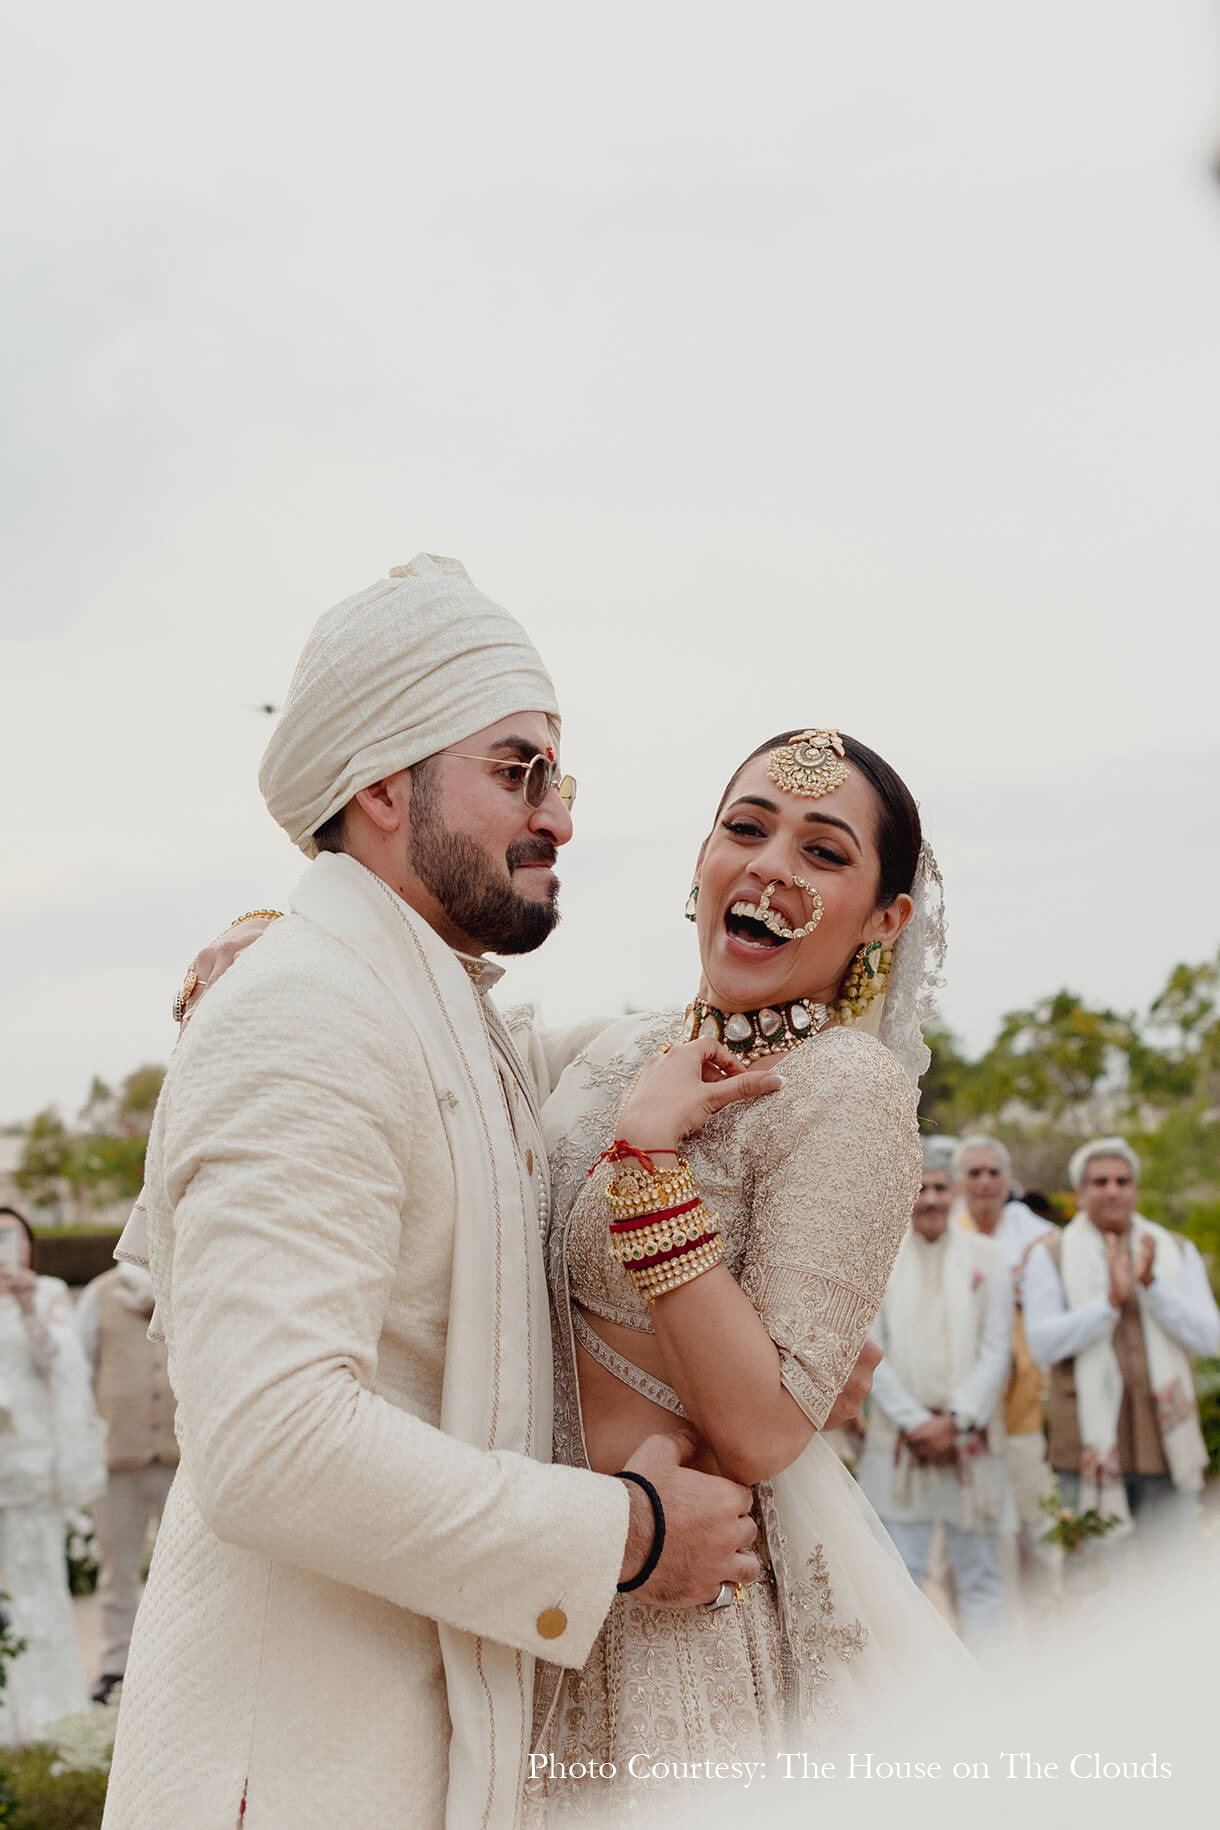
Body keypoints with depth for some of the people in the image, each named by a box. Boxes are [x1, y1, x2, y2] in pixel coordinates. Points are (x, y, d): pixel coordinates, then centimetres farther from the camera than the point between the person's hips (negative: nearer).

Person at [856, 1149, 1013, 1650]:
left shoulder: (985, 1256, 5)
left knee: (979, 1571, 4)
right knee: (901, 1572, 0)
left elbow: (997, 1350, 1)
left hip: (971, 1437, 0)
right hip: (899, 1438, 0)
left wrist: (954, 1420, -9)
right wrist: (915, 1421, -9)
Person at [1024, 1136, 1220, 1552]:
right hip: (1092, 1443, -2)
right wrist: (1110, 1299, -19)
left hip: (1166, 1441, 2)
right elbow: (1043, 1343, -8)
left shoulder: (1178, 1252, 11)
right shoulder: (1051, 1256, 4)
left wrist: (1151, 1284, -14)